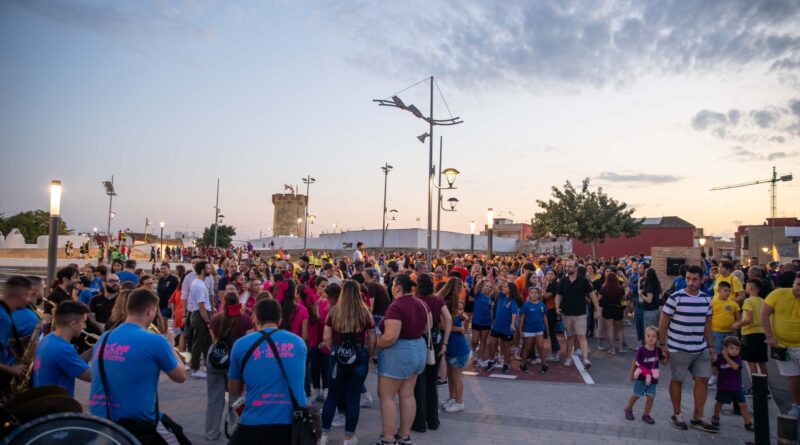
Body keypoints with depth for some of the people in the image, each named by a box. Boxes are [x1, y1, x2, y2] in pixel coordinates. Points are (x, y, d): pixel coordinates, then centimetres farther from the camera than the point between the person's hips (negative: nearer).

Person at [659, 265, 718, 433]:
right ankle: (676, 415, 23)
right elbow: (663, 323, -8)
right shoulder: (675, 298, -12)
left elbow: (707, 325, 14)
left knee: (702, 380, 4)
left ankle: (697, 418, 16)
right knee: (677, 380, 7)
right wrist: (663, 344, -9)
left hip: (700, 349, 5)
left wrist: (711, 346, 12)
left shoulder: (706, 299, 4)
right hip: (678, 348, -5)